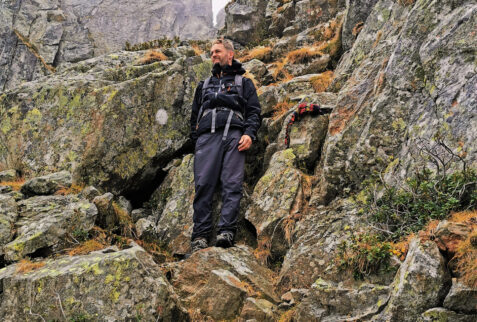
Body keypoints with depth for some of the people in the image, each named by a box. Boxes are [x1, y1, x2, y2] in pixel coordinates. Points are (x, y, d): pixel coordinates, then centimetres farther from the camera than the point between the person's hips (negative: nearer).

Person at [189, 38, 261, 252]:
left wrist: (249, 134, -6)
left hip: (234, 134, -2)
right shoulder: (204, 85, 34)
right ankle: (200, 234, -17)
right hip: (207, 136, 2)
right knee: (203, 184, -13)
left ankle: (227, 231, -23)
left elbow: (254, 112, 13)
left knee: (232, 184, -15)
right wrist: (195, 140, 12)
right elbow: (194, 116, 29)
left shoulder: (243, 82, 25)